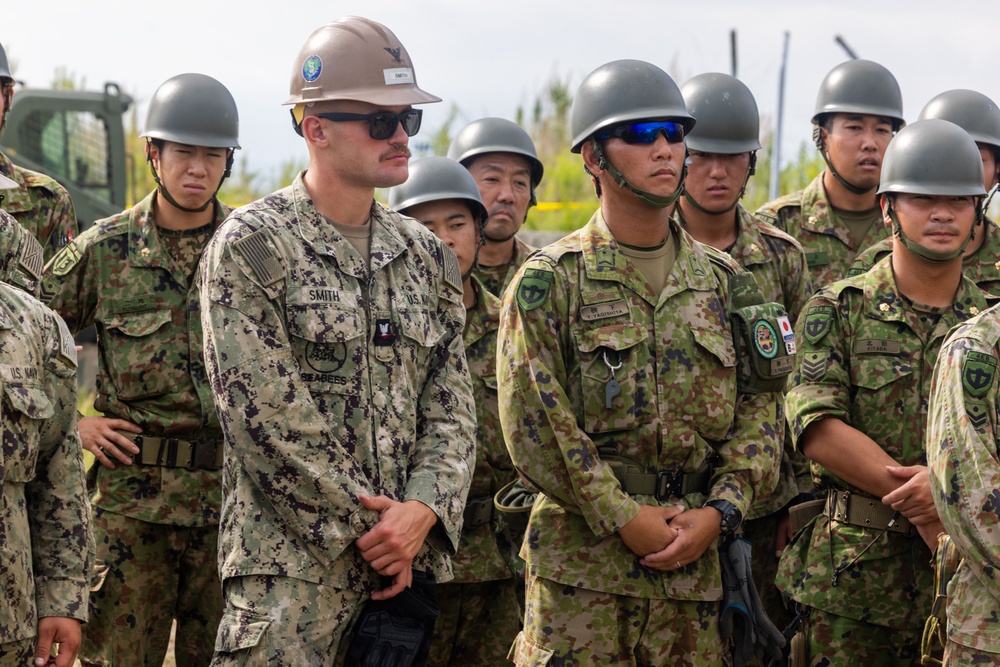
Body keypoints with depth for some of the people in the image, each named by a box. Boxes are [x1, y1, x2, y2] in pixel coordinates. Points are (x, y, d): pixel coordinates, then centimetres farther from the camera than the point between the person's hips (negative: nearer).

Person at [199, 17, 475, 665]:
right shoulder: (252, 246, -6)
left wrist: (422, 510, -9)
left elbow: (452, 406, 9)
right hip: (291, 563, -5)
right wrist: (367, 530, -12)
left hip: (408, 555, 6)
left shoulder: (425, 255, 13)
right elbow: (269, 417, -12)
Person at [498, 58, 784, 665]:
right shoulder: (549, 281, -1)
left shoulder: (722, 280, 12)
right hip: (581, 556, -4)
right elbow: (535, 422, -8)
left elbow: (758, 410, 9)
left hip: (693, 562, 4)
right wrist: (623, 518, -12)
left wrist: (718, 513, -5)